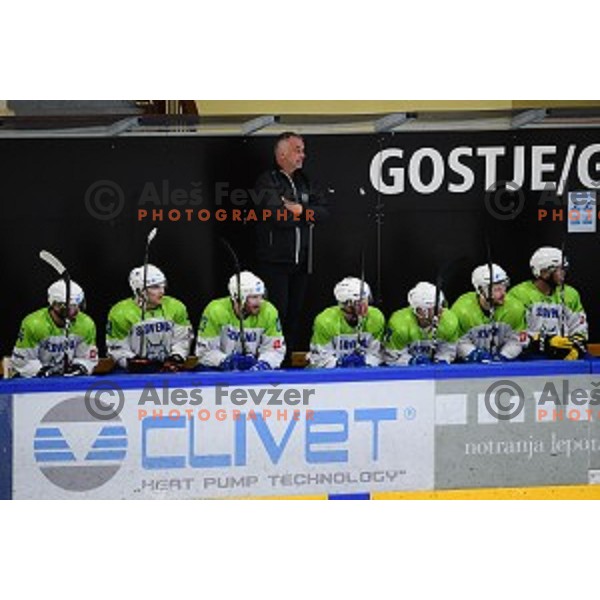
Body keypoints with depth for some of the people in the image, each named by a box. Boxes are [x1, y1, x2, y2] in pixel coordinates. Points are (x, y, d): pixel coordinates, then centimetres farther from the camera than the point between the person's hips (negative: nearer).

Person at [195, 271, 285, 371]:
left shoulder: (268, 313, -11)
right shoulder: (216, 311, -18)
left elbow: (276, 349, -7)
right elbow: (204, 350, -14)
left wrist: (263, 364, -27)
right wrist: (226, 362, -30)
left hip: (251, 367, 2)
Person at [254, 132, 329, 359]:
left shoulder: (304, 181, 15)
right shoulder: (267, 182, -9)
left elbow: (323, 211, 5)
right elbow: (278, 216, -22)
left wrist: (300, 210, -13)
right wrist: (306, 216, -7)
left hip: (301, 261, 7)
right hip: (275, 261, -7)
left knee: (295, 313, 11)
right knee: (277, 313, -8)